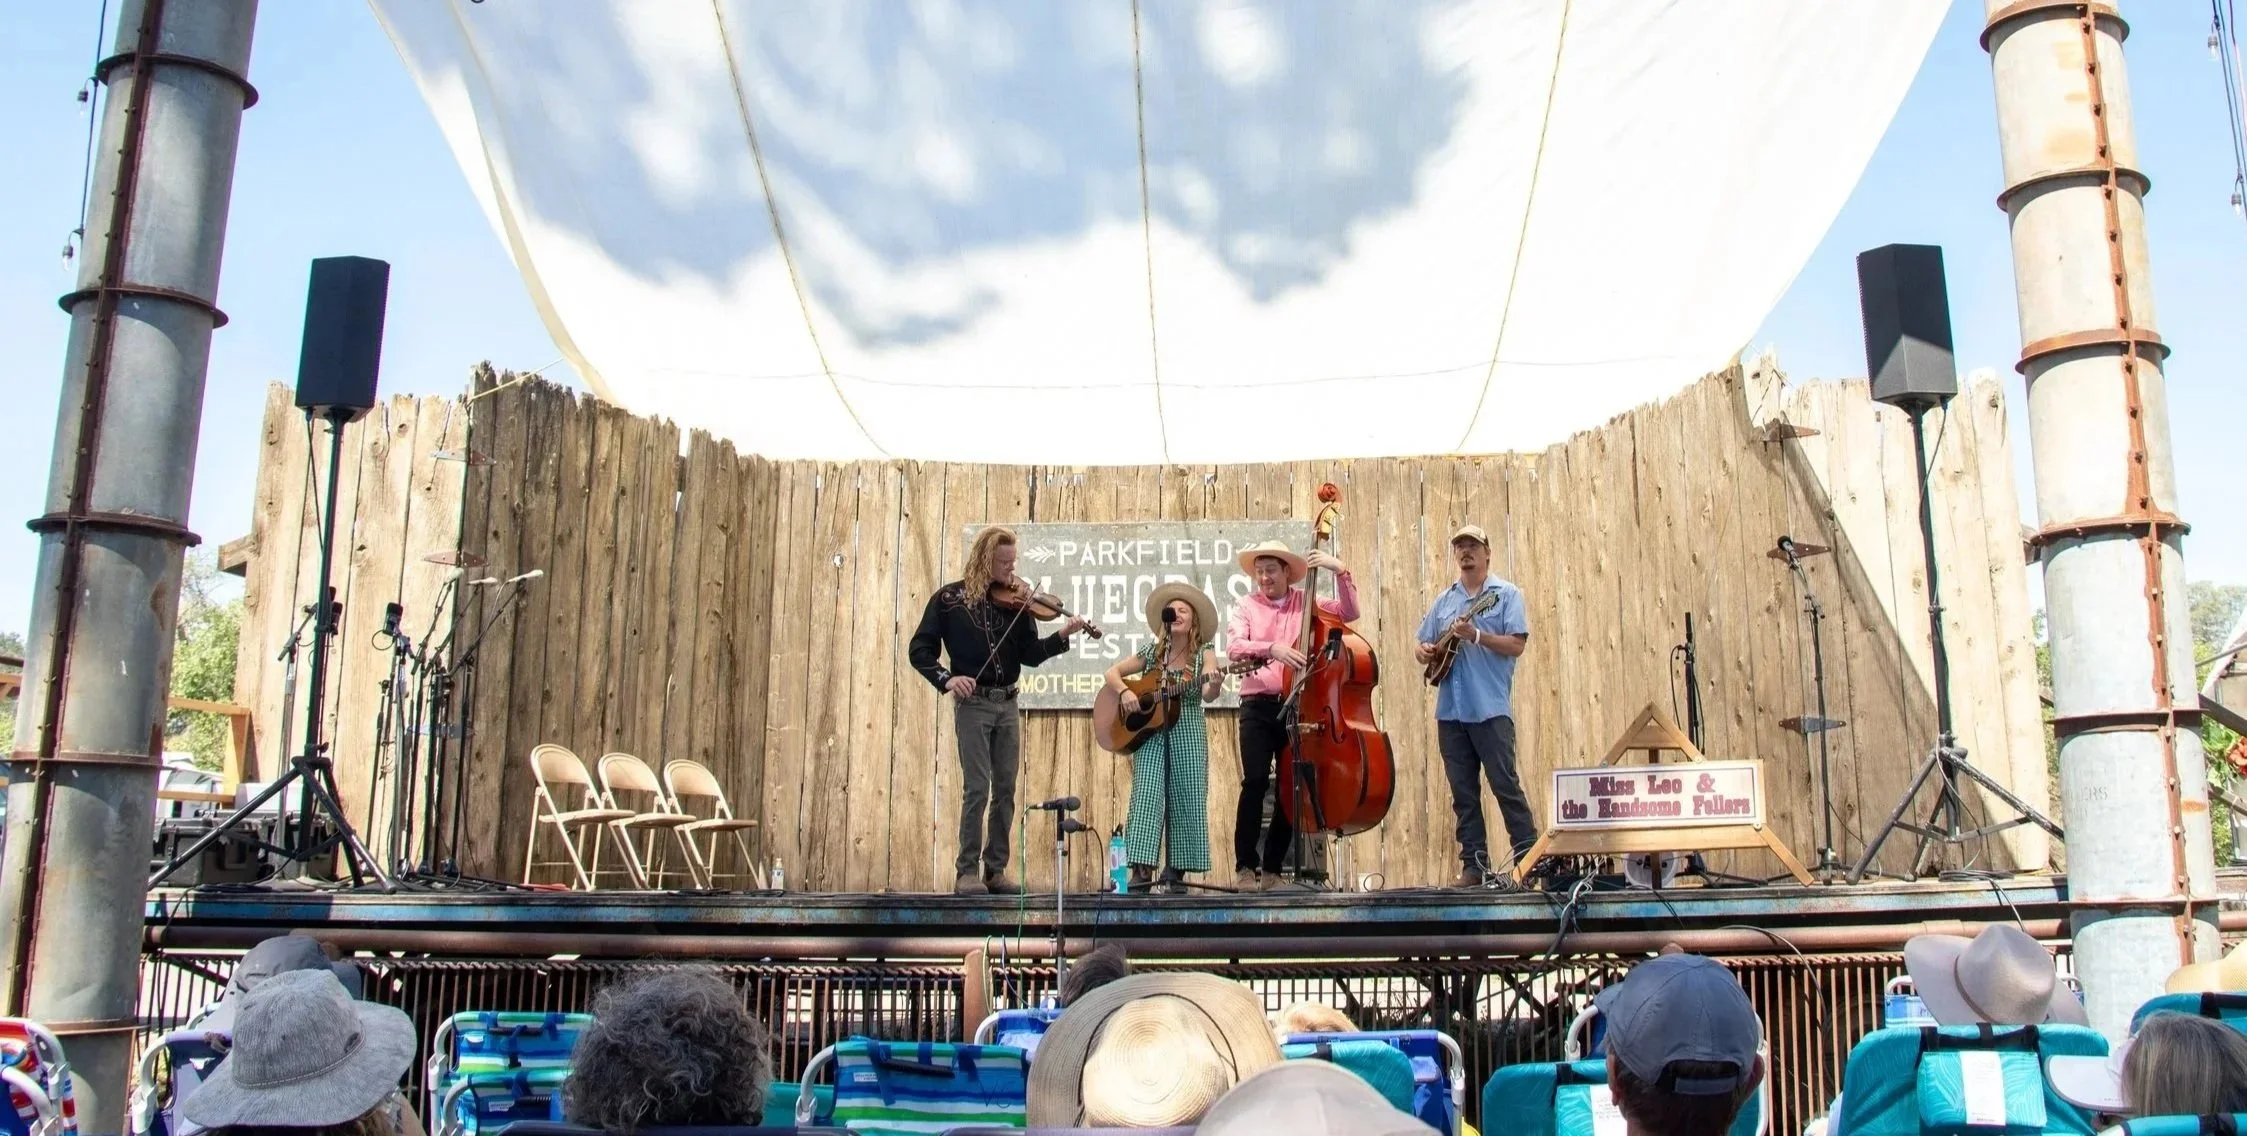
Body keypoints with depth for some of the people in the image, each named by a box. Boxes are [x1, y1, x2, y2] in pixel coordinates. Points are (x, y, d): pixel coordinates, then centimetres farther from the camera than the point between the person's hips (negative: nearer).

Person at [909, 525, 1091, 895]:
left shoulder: (1015, 601, 5)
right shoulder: (949, 598, -4)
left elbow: (1030, 655, 2)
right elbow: (919, 650, -3)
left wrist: (1061, 637, -13)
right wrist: (946, 678, -17)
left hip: (1007, 704, 4)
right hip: (972, 703, -4)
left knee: (1005, 789, 6)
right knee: (977, 788, -8)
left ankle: (995, 870, 15)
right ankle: (967, 872, 1)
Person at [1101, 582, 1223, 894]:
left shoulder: (1204, 655, 1)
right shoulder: (1151, 652, 7)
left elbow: (1207, 695, -14)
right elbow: (1112, 673, 10)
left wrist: (1214, 686, -38)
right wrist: (1124, 692, -10)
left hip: (1188, 734, -1)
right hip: (1149, 732, 1)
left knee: (1186, 801, -1)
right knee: (1146, 795, -10)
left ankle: (1175, 871, 9)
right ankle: (1142, 869, -12)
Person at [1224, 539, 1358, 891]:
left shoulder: (1307, 603, 10)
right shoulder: (1245, 607, 6)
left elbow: (1349, 612, -2)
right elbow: (1234, 646, -11)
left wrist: (1340, 571, -11)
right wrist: (1271, 648, -26)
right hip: (1258, 707, -2)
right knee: (1255, 781, -16)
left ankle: (1271, 868, 17)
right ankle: (1245, 865, -5)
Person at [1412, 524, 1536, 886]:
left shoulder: (1506, 594, 2)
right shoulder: (1444, 600, 18)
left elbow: (1517, 645, -8)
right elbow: (1423, 646, 19)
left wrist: (1476, 635, -18)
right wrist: (1424, 652, -4)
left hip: (1490, 708, -5)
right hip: (1450, 710, 5)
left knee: (1505, 784, -6)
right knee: (1463, 791, 6)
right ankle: (1474, 863, 10)